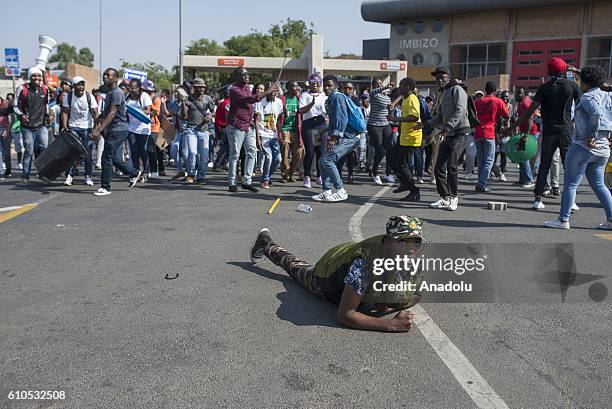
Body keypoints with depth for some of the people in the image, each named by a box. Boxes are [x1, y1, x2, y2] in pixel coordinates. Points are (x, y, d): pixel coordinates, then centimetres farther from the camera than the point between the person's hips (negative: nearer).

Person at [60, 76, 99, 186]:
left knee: (88, 152, 0)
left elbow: (95, 113, -7)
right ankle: (69, 175, 2)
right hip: (73, 127, 1)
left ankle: (88, 177, 9)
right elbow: (65, 112, 0)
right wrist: (64, 125, -13)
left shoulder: (90, 97, -4)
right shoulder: (68, 96, -1)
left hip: (87, 127, -1)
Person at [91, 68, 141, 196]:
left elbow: (112, 113, -23)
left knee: (107, 157, -8)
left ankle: (105, 187, 1)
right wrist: (98, 128, 20)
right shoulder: (109, 93, 17)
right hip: (112, 130, 10)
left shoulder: (117, 93, -14)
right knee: (112, 157, 15)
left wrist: (99, 129, -28)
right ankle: (134, 173, 29)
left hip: (118, 129, -10)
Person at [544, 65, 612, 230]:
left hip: (583, 147, -8)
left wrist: (592, 136, -22)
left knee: (570, 184, -1)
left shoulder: (588, 97, -10)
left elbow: (595, 114, -29)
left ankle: (563, 220, -1)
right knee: (598, 184, 16)